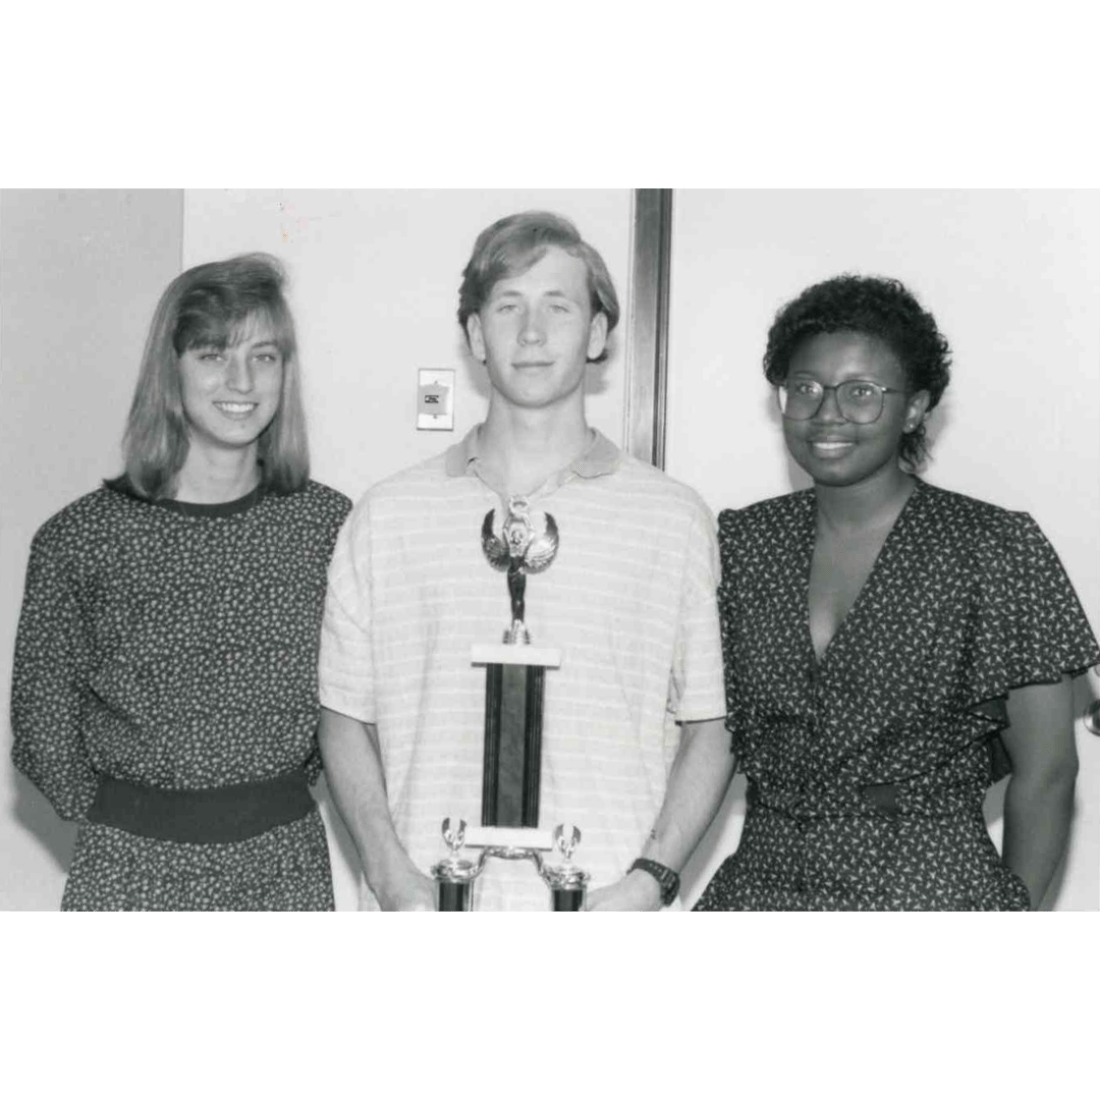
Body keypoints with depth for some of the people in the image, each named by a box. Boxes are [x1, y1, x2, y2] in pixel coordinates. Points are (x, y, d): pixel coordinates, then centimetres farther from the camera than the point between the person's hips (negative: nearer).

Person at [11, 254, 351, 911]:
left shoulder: (328, 524, -1)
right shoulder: (80, 538, -5)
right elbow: (41, 718, 3)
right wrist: (115, 819, 1)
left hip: (287, 863, 1)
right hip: (131, 870, -1)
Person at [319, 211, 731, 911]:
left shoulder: (674, 519, 2)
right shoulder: (387, 518, 5)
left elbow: (707, 729, 4)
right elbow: (346, 719, 7)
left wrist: (649, 880, -8)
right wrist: (395, 880, -4)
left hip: (603, 902, 0)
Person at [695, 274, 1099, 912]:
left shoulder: (995, 547, -7)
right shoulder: (741, 542, 5)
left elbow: (1046, 772, -4)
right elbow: (708, 737, 10)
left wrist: (1014, 908, -5)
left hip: (932, 889, -3)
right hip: (761, 883, 4)